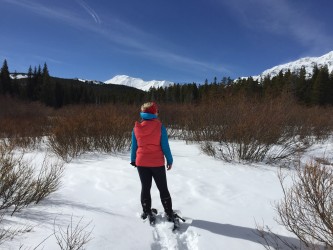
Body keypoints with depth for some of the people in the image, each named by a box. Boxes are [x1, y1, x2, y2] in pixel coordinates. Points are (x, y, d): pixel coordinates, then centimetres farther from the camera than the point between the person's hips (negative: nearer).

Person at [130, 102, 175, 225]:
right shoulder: (160, 126, -13)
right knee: (163, 188, 12)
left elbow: (134, 146, 4)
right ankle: (169, 214, 19)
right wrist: (170, 160, 1)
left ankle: (147, 213, 24)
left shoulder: (136, 127, -3)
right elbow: (165, 146, -10)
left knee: (145, 188, 16)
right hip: (157, 163, -2)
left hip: (141, 163, 2)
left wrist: (133, 160, 16)